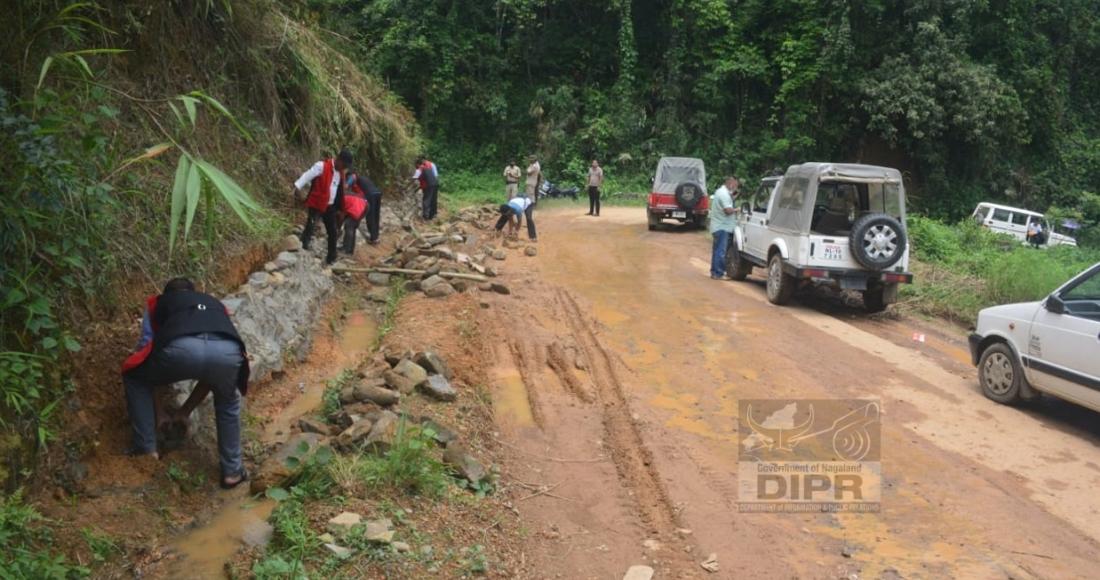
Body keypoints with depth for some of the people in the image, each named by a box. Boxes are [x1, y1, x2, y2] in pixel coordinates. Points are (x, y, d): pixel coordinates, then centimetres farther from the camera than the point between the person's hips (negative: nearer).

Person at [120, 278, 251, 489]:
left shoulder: (157, 303, 39)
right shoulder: (215, 305, 44)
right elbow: (211, 374, 46)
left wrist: (156, 417, 48)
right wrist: (184, 412, 56)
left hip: (179, 348, -2)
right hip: (227, 351, 2)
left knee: (133, 377, 33)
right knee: (228, 402, 36)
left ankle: (147, 451, 32)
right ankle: (232, 472, 35)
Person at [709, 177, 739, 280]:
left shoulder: (721, 191, 16)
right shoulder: (724, 194, -18)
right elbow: (728, 210, -26)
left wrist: (733, 195, 10)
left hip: (718, 226, 11)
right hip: (722, 227, -11)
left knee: (717, 250, 15)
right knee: (721, 251, -9)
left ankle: (714, 272, 21)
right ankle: (718, 273, -8)